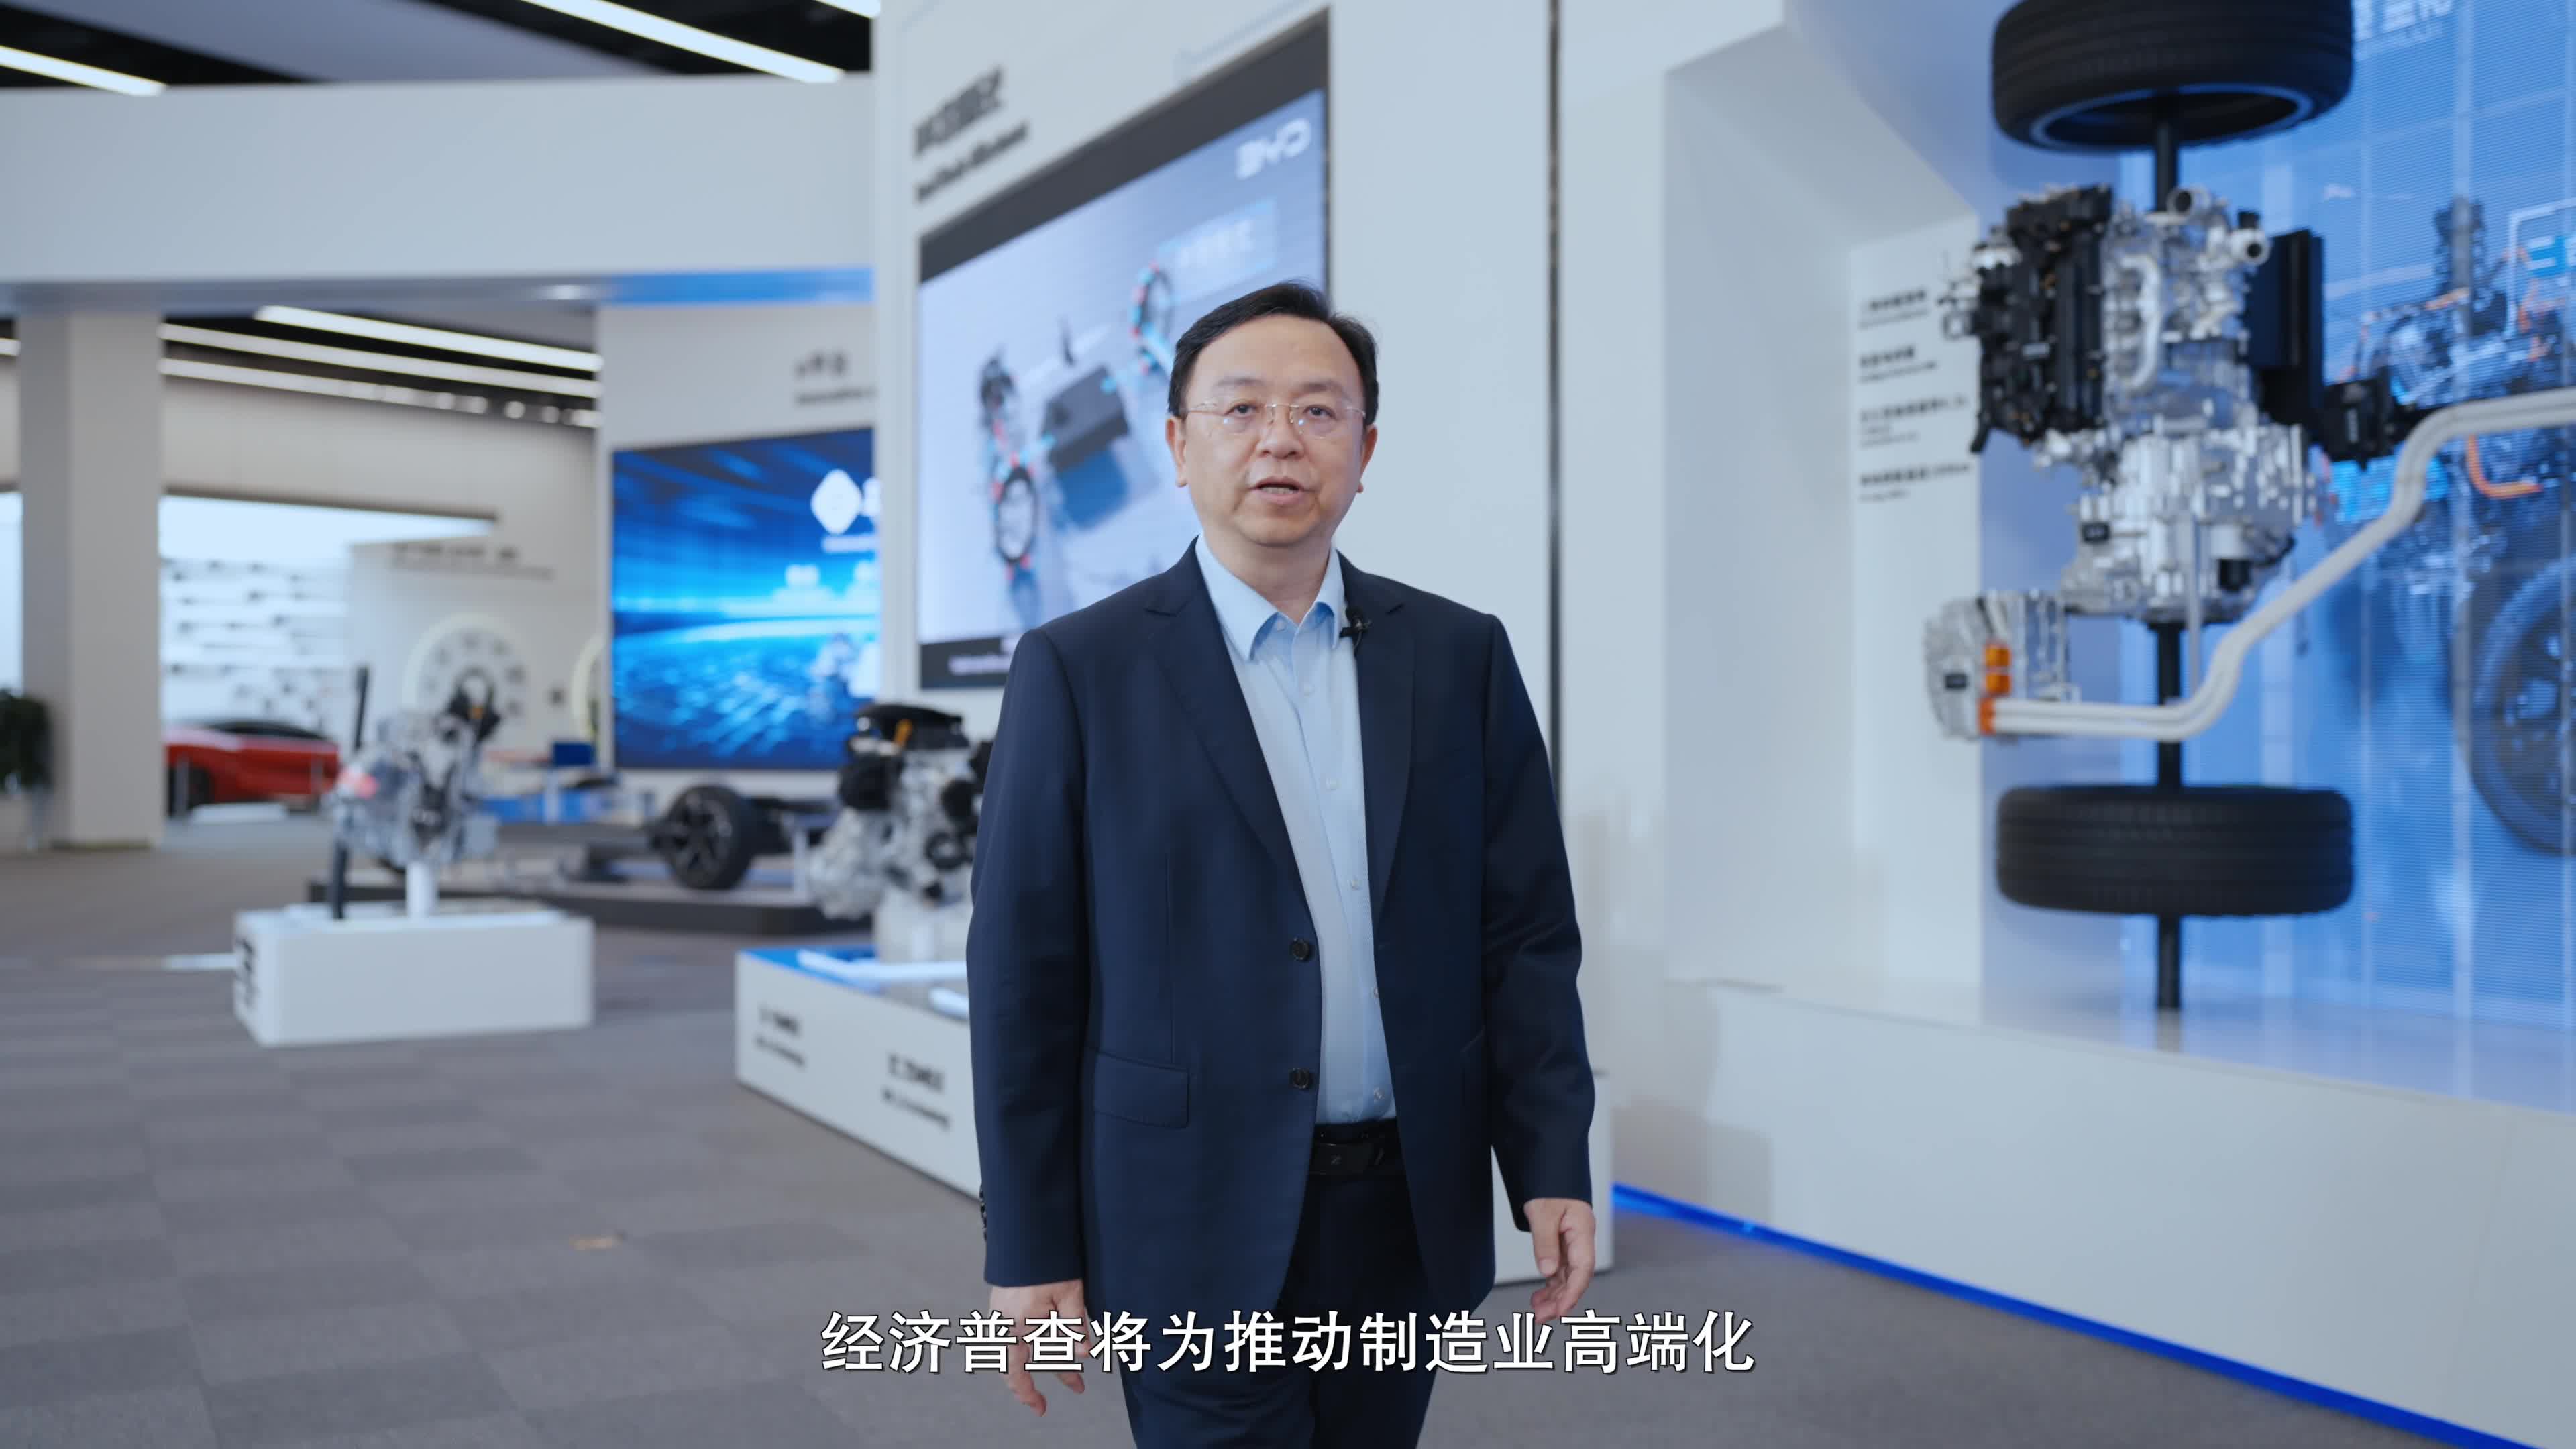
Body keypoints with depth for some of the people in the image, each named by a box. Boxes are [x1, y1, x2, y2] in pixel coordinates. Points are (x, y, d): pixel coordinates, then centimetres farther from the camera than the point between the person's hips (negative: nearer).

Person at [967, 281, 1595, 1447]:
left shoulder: (1460, 655, 4)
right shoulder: (1078, 669, -4)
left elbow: (1527, 935, 5)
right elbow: (1023, 977, -4)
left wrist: (1552, 1172, -2)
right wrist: (1029, 1250, -4)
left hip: (1408, 1219, 3)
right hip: (1197, 1228, -3)